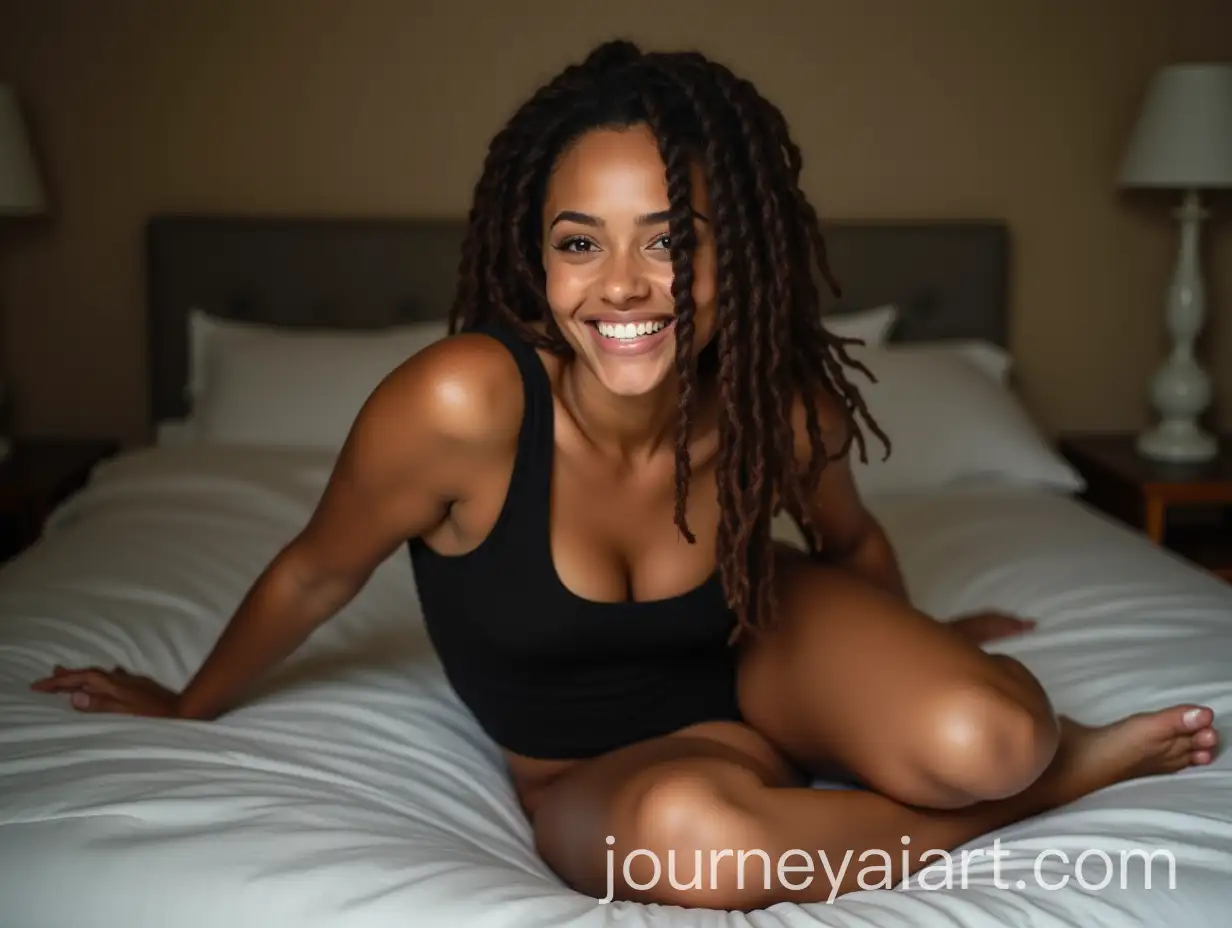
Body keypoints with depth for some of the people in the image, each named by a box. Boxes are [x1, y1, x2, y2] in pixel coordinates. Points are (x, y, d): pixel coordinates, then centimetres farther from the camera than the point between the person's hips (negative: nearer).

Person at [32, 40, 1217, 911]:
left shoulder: (783, 404, -21)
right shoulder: (463, 400, -31)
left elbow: (852, 543, 4)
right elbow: (314, 577, -12)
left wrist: (908, 661, 23)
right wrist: (190, 707, 5)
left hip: (761, 654, 1)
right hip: (592, 770, 0)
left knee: (980, 738, -33)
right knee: (681, 829, -39)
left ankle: (1035, 741, 4)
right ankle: (1034, 785, -14)